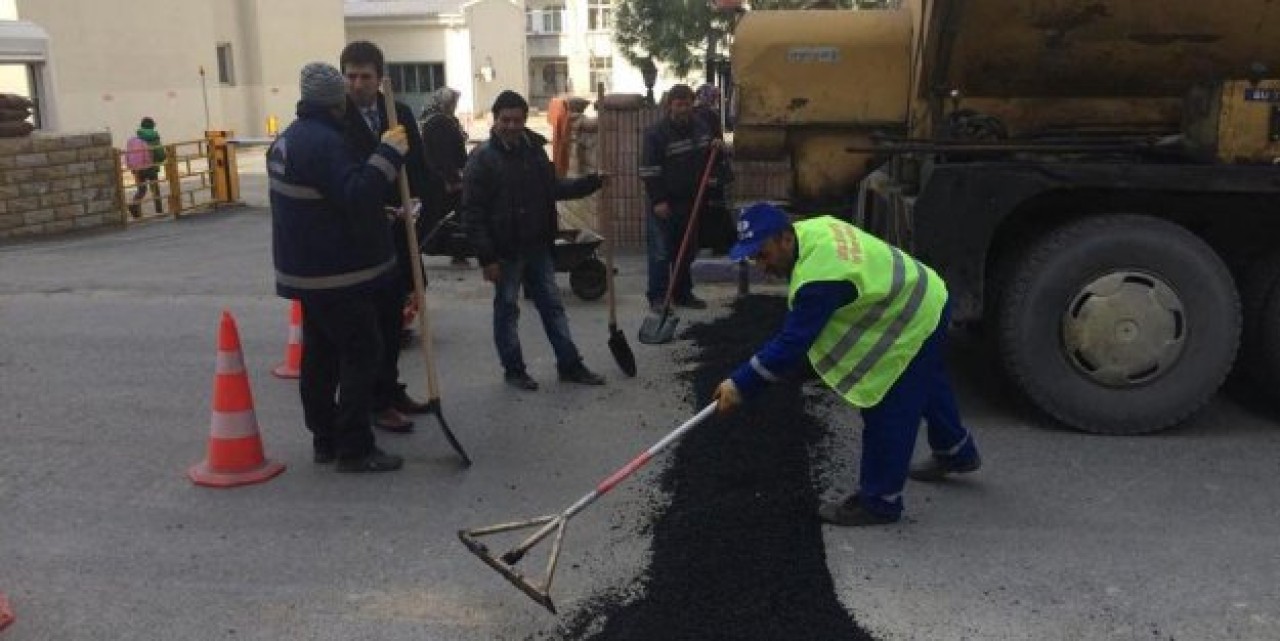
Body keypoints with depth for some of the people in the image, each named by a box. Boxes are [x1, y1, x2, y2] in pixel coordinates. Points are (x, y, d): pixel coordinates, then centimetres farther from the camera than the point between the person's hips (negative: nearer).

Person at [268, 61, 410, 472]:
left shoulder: (287, 140, 13)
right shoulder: (324, 142, -20)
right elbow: (356, 196, -29)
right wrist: (387, 153, -26)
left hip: (306, 270, 10)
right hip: (338, 274, -10)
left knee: (320, 355, 14)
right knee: (361, 354, -4)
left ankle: (325, 439, 23)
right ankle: (354, 449, -2)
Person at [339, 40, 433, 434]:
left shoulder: (400, 113, 7)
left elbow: (418, 165, 6)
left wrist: (416, 201, -12)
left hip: (398, 230, 6)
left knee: (392, 316, 15)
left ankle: (391, 390, 29)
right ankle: (376, 402, 11)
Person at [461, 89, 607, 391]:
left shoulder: (535, 149, 6)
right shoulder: (482, 158, -12)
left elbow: (553, 187, 18)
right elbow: (472, 213, -14)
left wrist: (590, 182, 4)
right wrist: (487, 258, -18)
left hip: (539, 247, 6)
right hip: (505, 251, -5)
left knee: (553, 305, 11)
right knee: (507, 310, 7)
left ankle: (570, 365, 20)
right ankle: (513, 369, 21)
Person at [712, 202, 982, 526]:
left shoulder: (818, 278, -37)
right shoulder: (810, 229, -9)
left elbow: (791, 343, -35)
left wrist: (741, 385, -31)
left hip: (915, 323, -10)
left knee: (887, 416, -4)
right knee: (927, 385, 30)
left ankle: (878, 501, 10)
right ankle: (956, 452, 53)